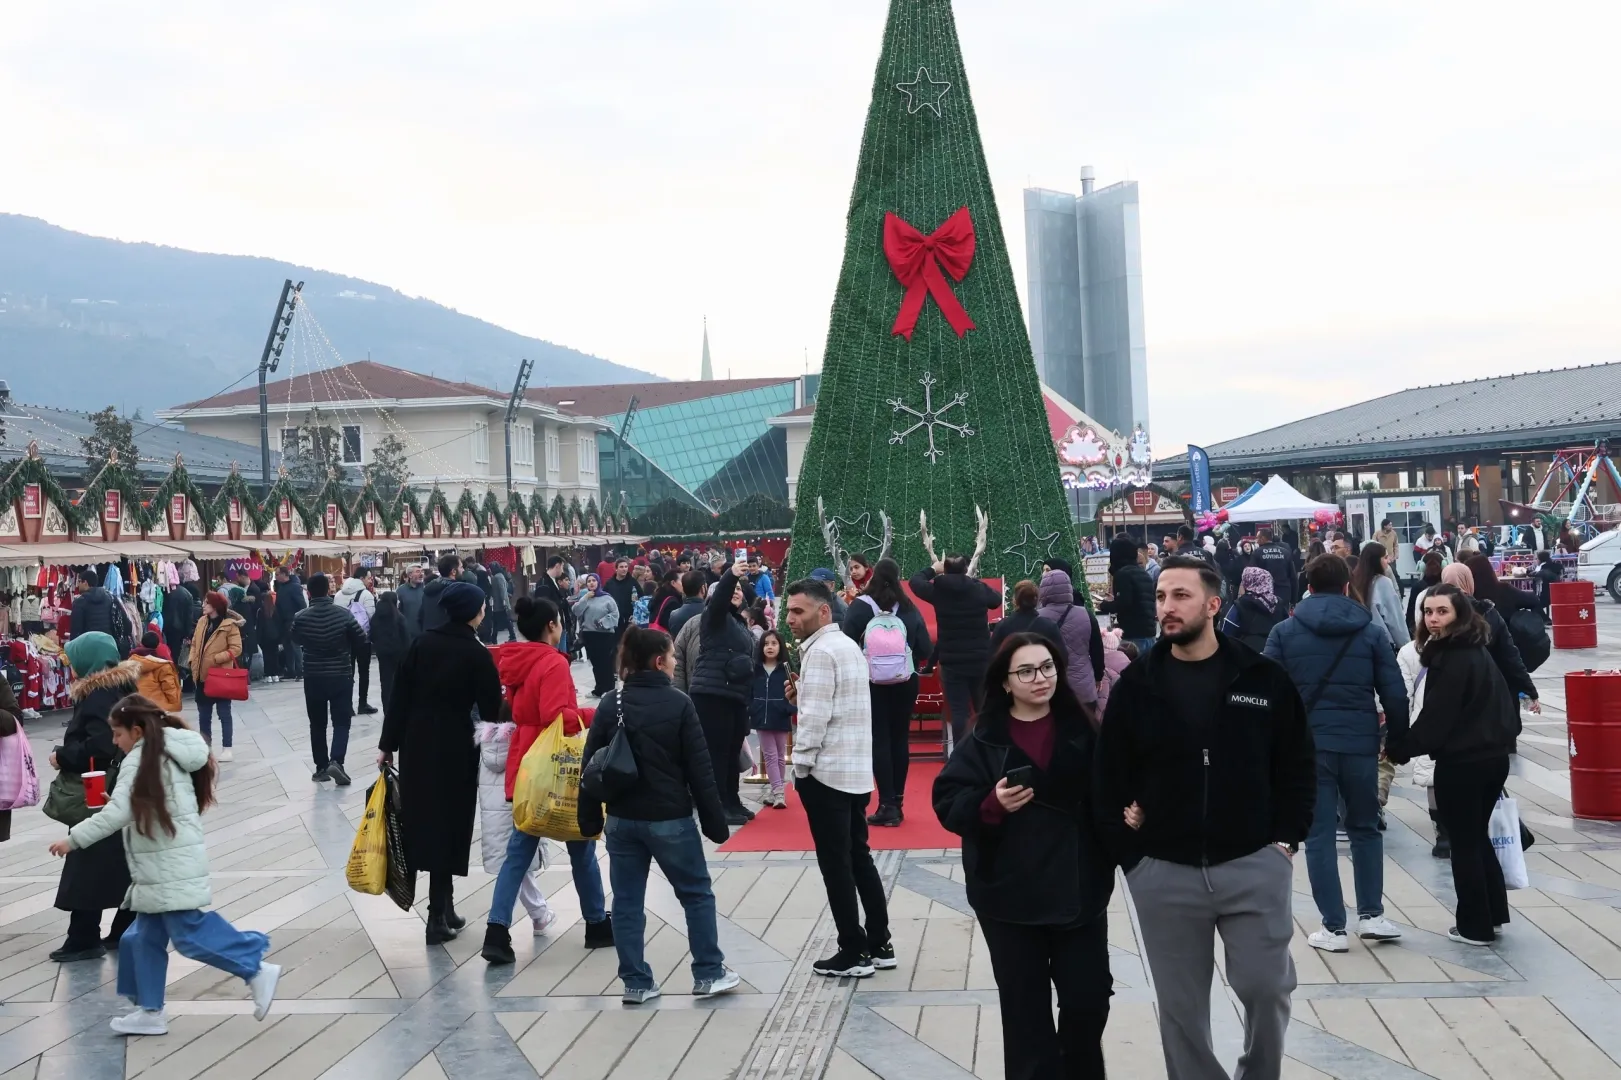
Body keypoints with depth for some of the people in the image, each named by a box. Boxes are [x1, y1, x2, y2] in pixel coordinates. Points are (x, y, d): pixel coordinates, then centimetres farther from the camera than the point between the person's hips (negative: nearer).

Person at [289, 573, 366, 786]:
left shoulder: (301, 617, -9)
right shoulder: (343, 614, -12)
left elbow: (297, 641, 9)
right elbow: (361, 639, -3)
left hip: (313, 677, 1)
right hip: (341, 675, -1)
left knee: (317, 723, 13)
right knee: (341, 721, 4)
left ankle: (321, 767, 16)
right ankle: (336, 761, -14)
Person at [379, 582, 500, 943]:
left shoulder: (422, 644, 1)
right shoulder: (477, 654, -9)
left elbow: (400, 697, 2)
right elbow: (490, 708, -9)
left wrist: (388, 744, 7)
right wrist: (500, 695, 12)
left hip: (416, 744, 4)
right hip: (455, 747, -4)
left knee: (422, 818, 12)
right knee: (448, 822, 3)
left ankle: (444, 908, 21)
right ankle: (438, 916, 4)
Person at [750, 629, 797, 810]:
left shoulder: (786, 669, -4)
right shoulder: (755, 669, 2)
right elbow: (749, 693, 4)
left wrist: (791, 709, -20)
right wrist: (749, 711, -7)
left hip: (781, 719, -1)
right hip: (761, 719, 1)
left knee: (780, 756, 11)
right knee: (770, 756, 1)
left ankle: (775, 790, 20)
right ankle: (778, 792, 1)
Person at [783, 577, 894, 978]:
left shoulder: (820, 651, -16)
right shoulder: (848, 645, 14)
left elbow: (816, 718, -21)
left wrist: (801, 766, -12)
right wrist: (802, 695, 5)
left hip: (826, 772, -9)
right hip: (856, 771, 9)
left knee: (836, 864, -1)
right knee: (858, 857, 15)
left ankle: (853, 953, 5)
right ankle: (879, 945, 19)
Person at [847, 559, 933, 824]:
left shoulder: (860, 606, -6)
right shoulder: (909, 608, 0)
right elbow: (925, 649, -1)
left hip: (871, 682, -2)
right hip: (905, 682, 2)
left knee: (879, 740, 1)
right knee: (900, 739, 10)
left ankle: (887, 805, -3)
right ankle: (897, 803, 14)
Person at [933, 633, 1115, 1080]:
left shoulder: (1082, 731, 2)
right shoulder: (984, 740, -2)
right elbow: (948, 803, -5)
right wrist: (992, 805, -22)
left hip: (1079, 889, 1)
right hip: (1010, 895, -1)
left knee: (1089, 998, 5)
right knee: (1025, 1009, 6)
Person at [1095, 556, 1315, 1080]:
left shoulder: (1264, 677, -1)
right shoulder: (1136, 684, -1)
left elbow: (1298, 764, 6)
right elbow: (1108, 775, 3)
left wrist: (1285, 840, -1)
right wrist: (1129, 853, -3)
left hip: (1254, 866, 0)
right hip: (1163, 874, 1)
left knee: (1267, 989, 6)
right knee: (1181, 1007, 10)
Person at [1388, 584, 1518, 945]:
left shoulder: (1452, 659, -19)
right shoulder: (1477, 651, 10)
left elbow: (1436, 716, -19)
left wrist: (1399, 749, -11)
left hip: (1461, 763, -9)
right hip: (1493, 757, 9)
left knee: (1463, 843, 3)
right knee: (1478, 837, 21)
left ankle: (1475, 926, 11)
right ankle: (1493, 914, 27)